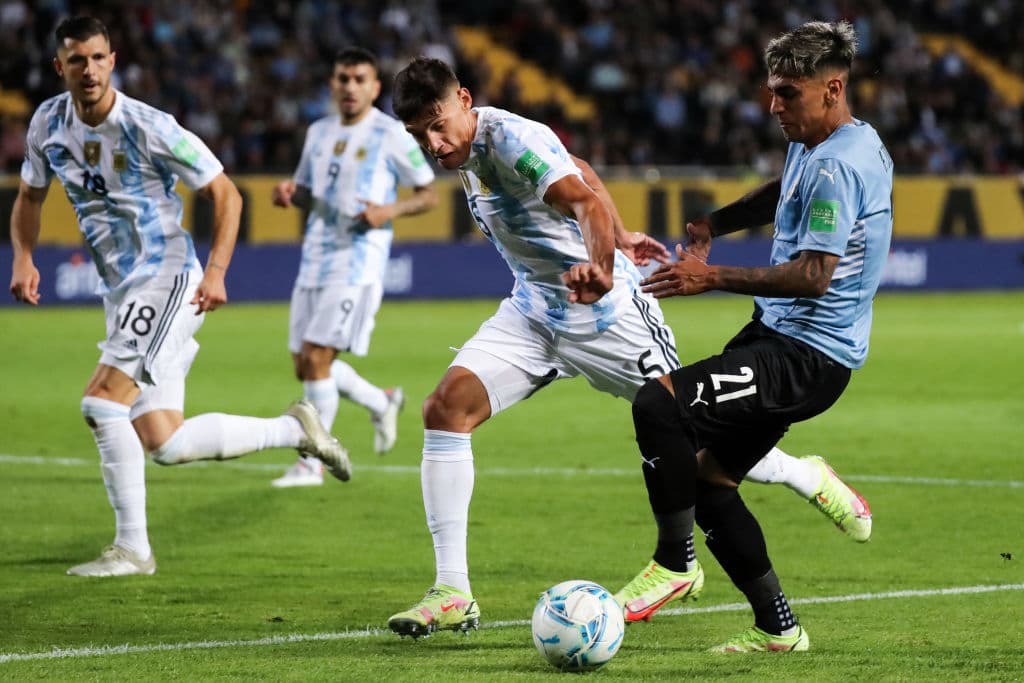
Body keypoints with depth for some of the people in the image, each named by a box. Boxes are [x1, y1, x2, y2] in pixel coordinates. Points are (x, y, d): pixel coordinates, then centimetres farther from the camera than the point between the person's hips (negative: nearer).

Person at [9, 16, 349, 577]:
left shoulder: (149, 128, -15)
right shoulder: (48, 124, 2)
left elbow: (225, 194, -8)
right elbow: (29, 198, 18)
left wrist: (216, 270, -19)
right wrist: (23, 258, 0)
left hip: (168, 281, -7)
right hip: (121, 293, 7)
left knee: (102, 401, -21)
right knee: (165, 444, 3)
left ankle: (131, 548, -13)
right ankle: (293, 430, 23)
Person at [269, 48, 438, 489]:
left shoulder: (391, 135, -3)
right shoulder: (319, 132, 15)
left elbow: (428, 195, 1)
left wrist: (389, 211, -17)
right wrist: (289, 193, 3)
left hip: (357, 263, -7)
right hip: (314, 261, 7)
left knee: (316, 357, -15)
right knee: (305, 365, 8)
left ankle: (312, 463, -6)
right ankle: (382, 404, 32)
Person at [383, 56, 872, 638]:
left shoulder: (511, 139, -25)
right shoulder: (470, 151, 2)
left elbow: (585, 199, -43)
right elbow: (577, 166, 18)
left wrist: (601, 265, -62)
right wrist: (619, 235, 26)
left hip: (604, 309, -8)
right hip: (534, 310, 8)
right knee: (446, 408, -11)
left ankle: (807, 477, 32)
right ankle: (453, 594, -12)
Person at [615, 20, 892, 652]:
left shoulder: (835, 166, -19)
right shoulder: (813, 147, 14)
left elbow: (813, 274, -25)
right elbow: (785, 194, 36)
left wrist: (714, 277, -23)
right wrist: (712, 225, 23)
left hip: (804, 355, -11)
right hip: (780, 338, 11)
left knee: (657, 405, -24)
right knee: (708, 476, 10)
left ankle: (676, 560, -13)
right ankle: (778, 628, 14)